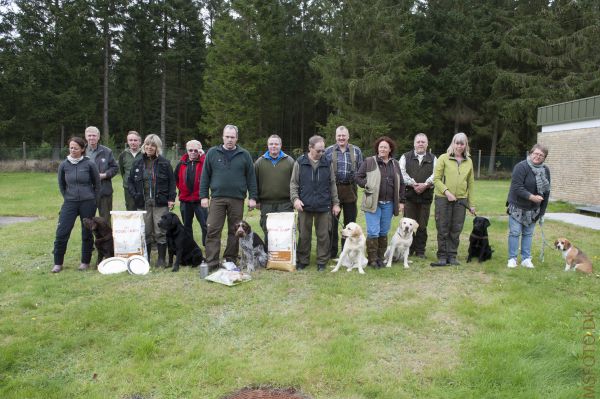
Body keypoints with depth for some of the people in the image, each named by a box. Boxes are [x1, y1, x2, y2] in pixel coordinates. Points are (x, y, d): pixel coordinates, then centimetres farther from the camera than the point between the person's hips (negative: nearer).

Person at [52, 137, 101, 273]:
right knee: (62, 232, -4)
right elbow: (61, 184, 14)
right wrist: (67, 197, 11)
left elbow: (97, 183, 5)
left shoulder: (89, 164, -5)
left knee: (87, 233, 5)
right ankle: (58, 263, 8)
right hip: (69, 203, 2)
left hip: (88, 203, -2)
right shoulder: (64, 165, 1)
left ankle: (85, 262, 19)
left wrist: (93, 200, 5)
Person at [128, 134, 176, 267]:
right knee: (145, 232, 6)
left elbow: (172, 182, 2)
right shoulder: (138, 163, 10)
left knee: (160, 232, -1)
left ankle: (161, 259, 9)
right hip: (143, 204, 3)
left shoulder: (164, 163, 2)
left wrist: (171, 199, -6)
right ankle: (145, 259, 16)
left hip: (160, 203, -3)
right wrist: (134, 195, 1)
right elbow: (130, 181, 16)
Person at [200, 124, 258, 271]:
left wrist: (252, 197, 0)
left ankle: (231, 260, 18)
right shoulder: (212, 153, 7)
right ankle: (211, 262, 1)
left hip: (237, 199, 0)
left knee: (234, 231, 7)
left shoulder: (244, 155, 7)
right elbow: (205, 176, 7)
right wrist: (203, 196, 0)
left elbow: (251, 177, 6)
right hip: (217, 198, 0)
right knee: (213, 231, -4)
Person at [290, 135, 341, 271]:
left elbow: (332, 185, 10)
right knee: (304, 235, 8)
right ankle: (302, 260, 20)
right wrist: (295, 198, -11)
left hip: (324, 206, 1)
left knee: (323, 235, 5)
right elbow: (293, 183, 3)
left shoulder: (327, 163, 5)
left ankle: (322, 261, 17)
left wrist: (335, 203, 8)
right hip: (305, 205, -1)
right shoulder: (300, 163, 1)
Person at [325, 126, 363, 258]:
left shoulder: (356, 151, 9)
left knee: (350, 222, 8)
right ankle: (332, 251, 13)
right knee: (332, 222, 3)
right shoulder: (328, 151, 5)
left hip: (350, 191, 1)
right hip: (333, 190, -1)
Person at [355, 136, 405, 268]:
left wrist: (401, 201, 11)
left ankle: (380, 257, 19)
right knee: (373, 232, -6)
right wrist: (368, 186, -10)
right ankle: (372, 259, 5)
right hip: (373, 203, -4)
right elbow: (358, 177, 1)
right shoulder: (369, 162, 1)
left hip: (389, 204, 4)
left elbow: (401, 184, 15)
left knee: (384, 232, 9)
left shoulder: (395, 164, 13)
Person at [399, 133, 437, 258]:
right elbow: (402, 173, -5)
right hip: (409, 195, -1)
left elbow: (436, 174, -2)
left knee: (422, 225, 5)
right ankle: (408, 249, 13)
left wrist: (425, 185, -17)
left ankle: (420, 250, 15)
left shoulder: (433, 159, 13)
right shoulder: (406, 157, 9)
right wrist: (413, 184, -16)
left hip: (426, 196, 1)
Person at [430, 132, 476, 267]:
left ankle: (452, 256, 17)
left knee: (456, 230, 6)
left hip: (461, 200, 3)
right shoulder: (443, 158, 1)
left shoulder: (469, 162, 12)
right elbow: (436, 179, -3)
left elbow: (470, 183, 14)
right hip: (443, 199, -3)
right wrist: (446, 191, -16)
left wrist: (471, 204, 12)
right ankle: (442, 256, 11)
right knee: (443, 229, 2)